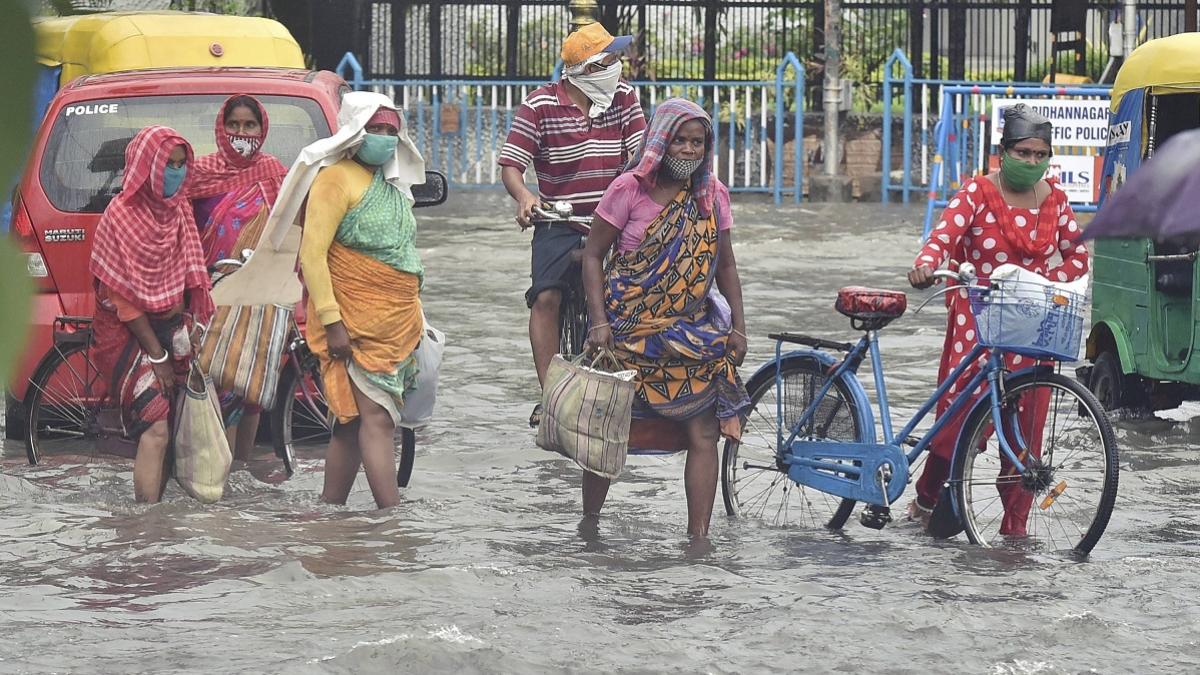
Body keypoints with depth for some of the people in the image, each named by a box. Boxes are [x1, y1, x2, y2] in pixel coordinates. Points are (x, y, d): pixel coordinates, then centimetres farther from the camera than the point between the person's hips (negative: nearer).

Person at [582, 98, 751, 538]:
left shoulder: (712, 196, 6)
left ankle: (699, 535, -4)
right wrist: (599, 322, -12)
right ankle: (587, 524, 21)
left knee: (704, 433, -7)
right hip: (628, 333, -3)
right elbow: (593, 255, -4)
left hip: (693, 336, 3)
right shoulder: (630, 189, -6)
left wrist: (737, 327, 7)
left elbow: (725, 266, 14)